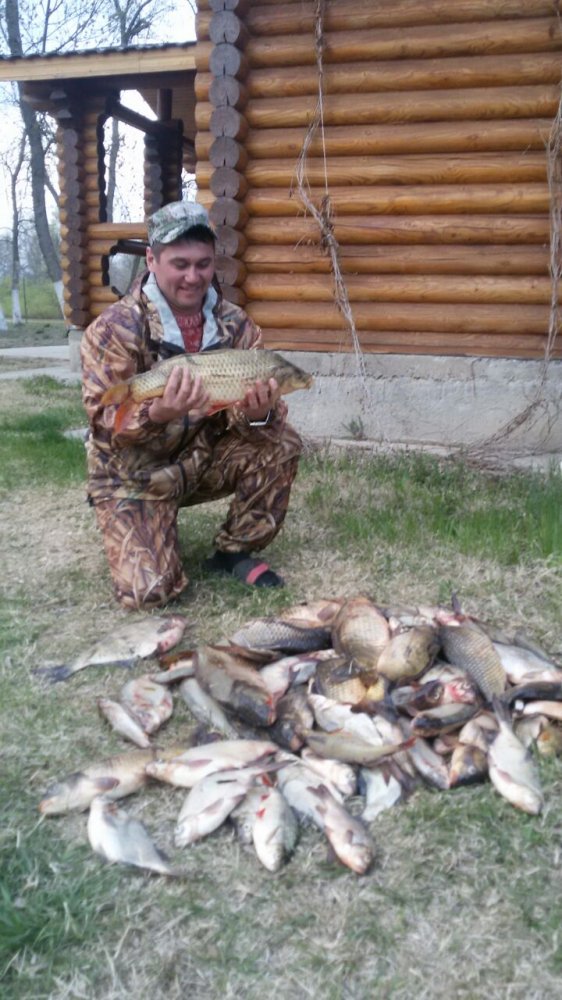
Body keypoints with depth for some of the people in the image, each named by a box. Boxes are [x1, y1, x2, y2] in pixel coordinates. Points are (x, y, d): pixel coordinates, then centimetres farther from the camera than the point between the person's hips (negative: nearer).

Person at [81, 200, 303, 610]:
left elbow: (246, 412, -8)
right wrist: (158, 413, -41)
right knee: (150, 590, -18)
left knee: (281, 444, -20)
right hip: (135, 474, -4)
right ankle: (137, 528, 19)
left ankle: (234, 550, 0)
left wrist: (258, 414, -34)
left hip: (205, 459, 4)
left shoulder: (234, 322, -6)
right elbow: (104, 422, -20)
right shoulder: (116, 328, -17)